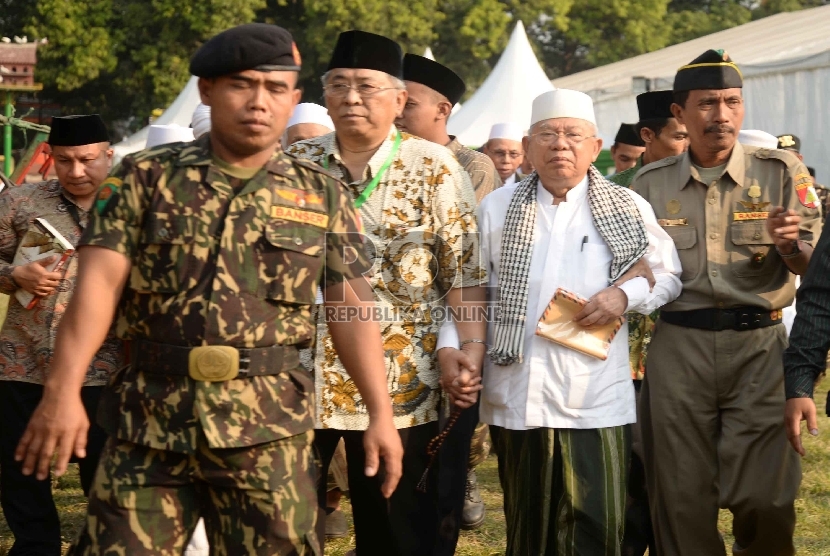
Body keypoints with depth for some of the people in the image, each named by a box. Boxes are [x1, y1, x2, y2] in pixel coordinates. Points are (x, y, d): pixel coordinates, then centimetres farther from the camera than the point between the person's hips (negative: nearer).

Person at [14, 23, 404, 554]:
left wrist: (381, 412, -1)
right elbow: (99, 284, -6)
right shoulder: (146, 178, 4)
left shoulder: (323, 196, 8)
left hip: (269, 429, 0)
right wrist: (63, 390, -17)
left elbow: (352, 310, 7)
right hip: (150, 420, 0)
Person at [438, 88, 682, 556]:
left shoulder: (629, 209, 6)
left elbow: (669, 276, 12)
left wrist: (626, 294, -7)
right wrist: (450, 346, -5)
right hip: (516, 393, 1)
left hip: (596, 398, -1)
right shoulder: (497, 208, 9)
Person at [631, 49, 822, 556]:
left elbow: (815, 270, -2)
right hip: (678, 348, 2)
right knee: (682, 499, 5)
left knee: (764, 500, -3)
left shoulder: (780, 173, 2)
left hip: (759, 347, -1)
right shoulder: (650, 185, 7)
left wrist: (791, 246, -23)